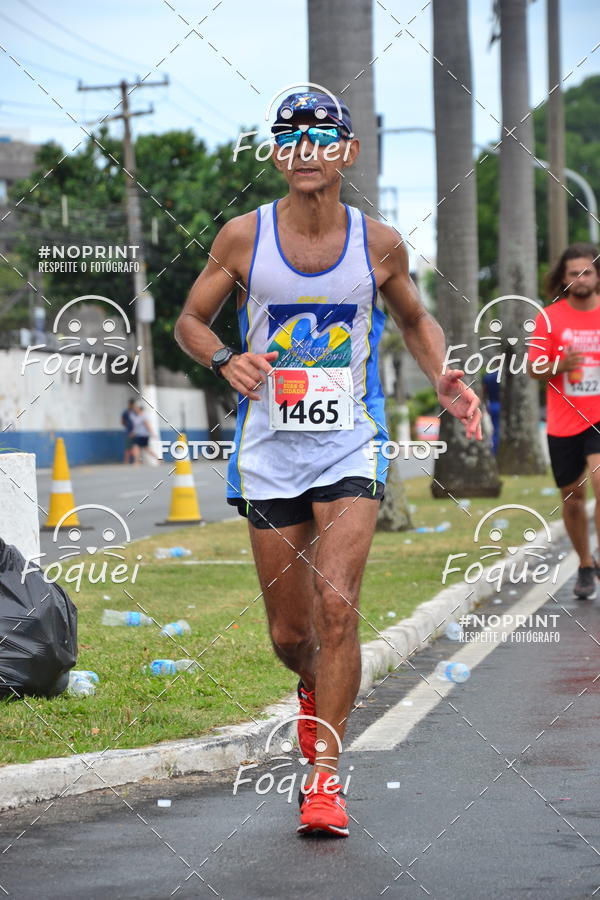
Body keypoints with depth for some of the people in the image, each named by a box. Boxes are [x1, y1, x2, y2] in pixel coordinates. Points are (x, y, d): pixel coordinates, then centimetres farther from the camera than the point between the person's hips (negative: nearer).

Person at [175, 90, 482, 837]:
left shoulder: (379, 243, -1)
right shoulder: (243, 237, -4)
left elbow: (415, 320, 16)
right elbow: (190, 320, 6)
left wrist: (442, 380, -2)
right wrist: (224, 359, -15)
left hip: (350, 447, -1)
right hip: (268, 451, 1)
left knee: (337, 609, -16)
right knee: (289, 632, 7)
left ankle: (325, 776, -6)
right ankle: (316, 689, 44)